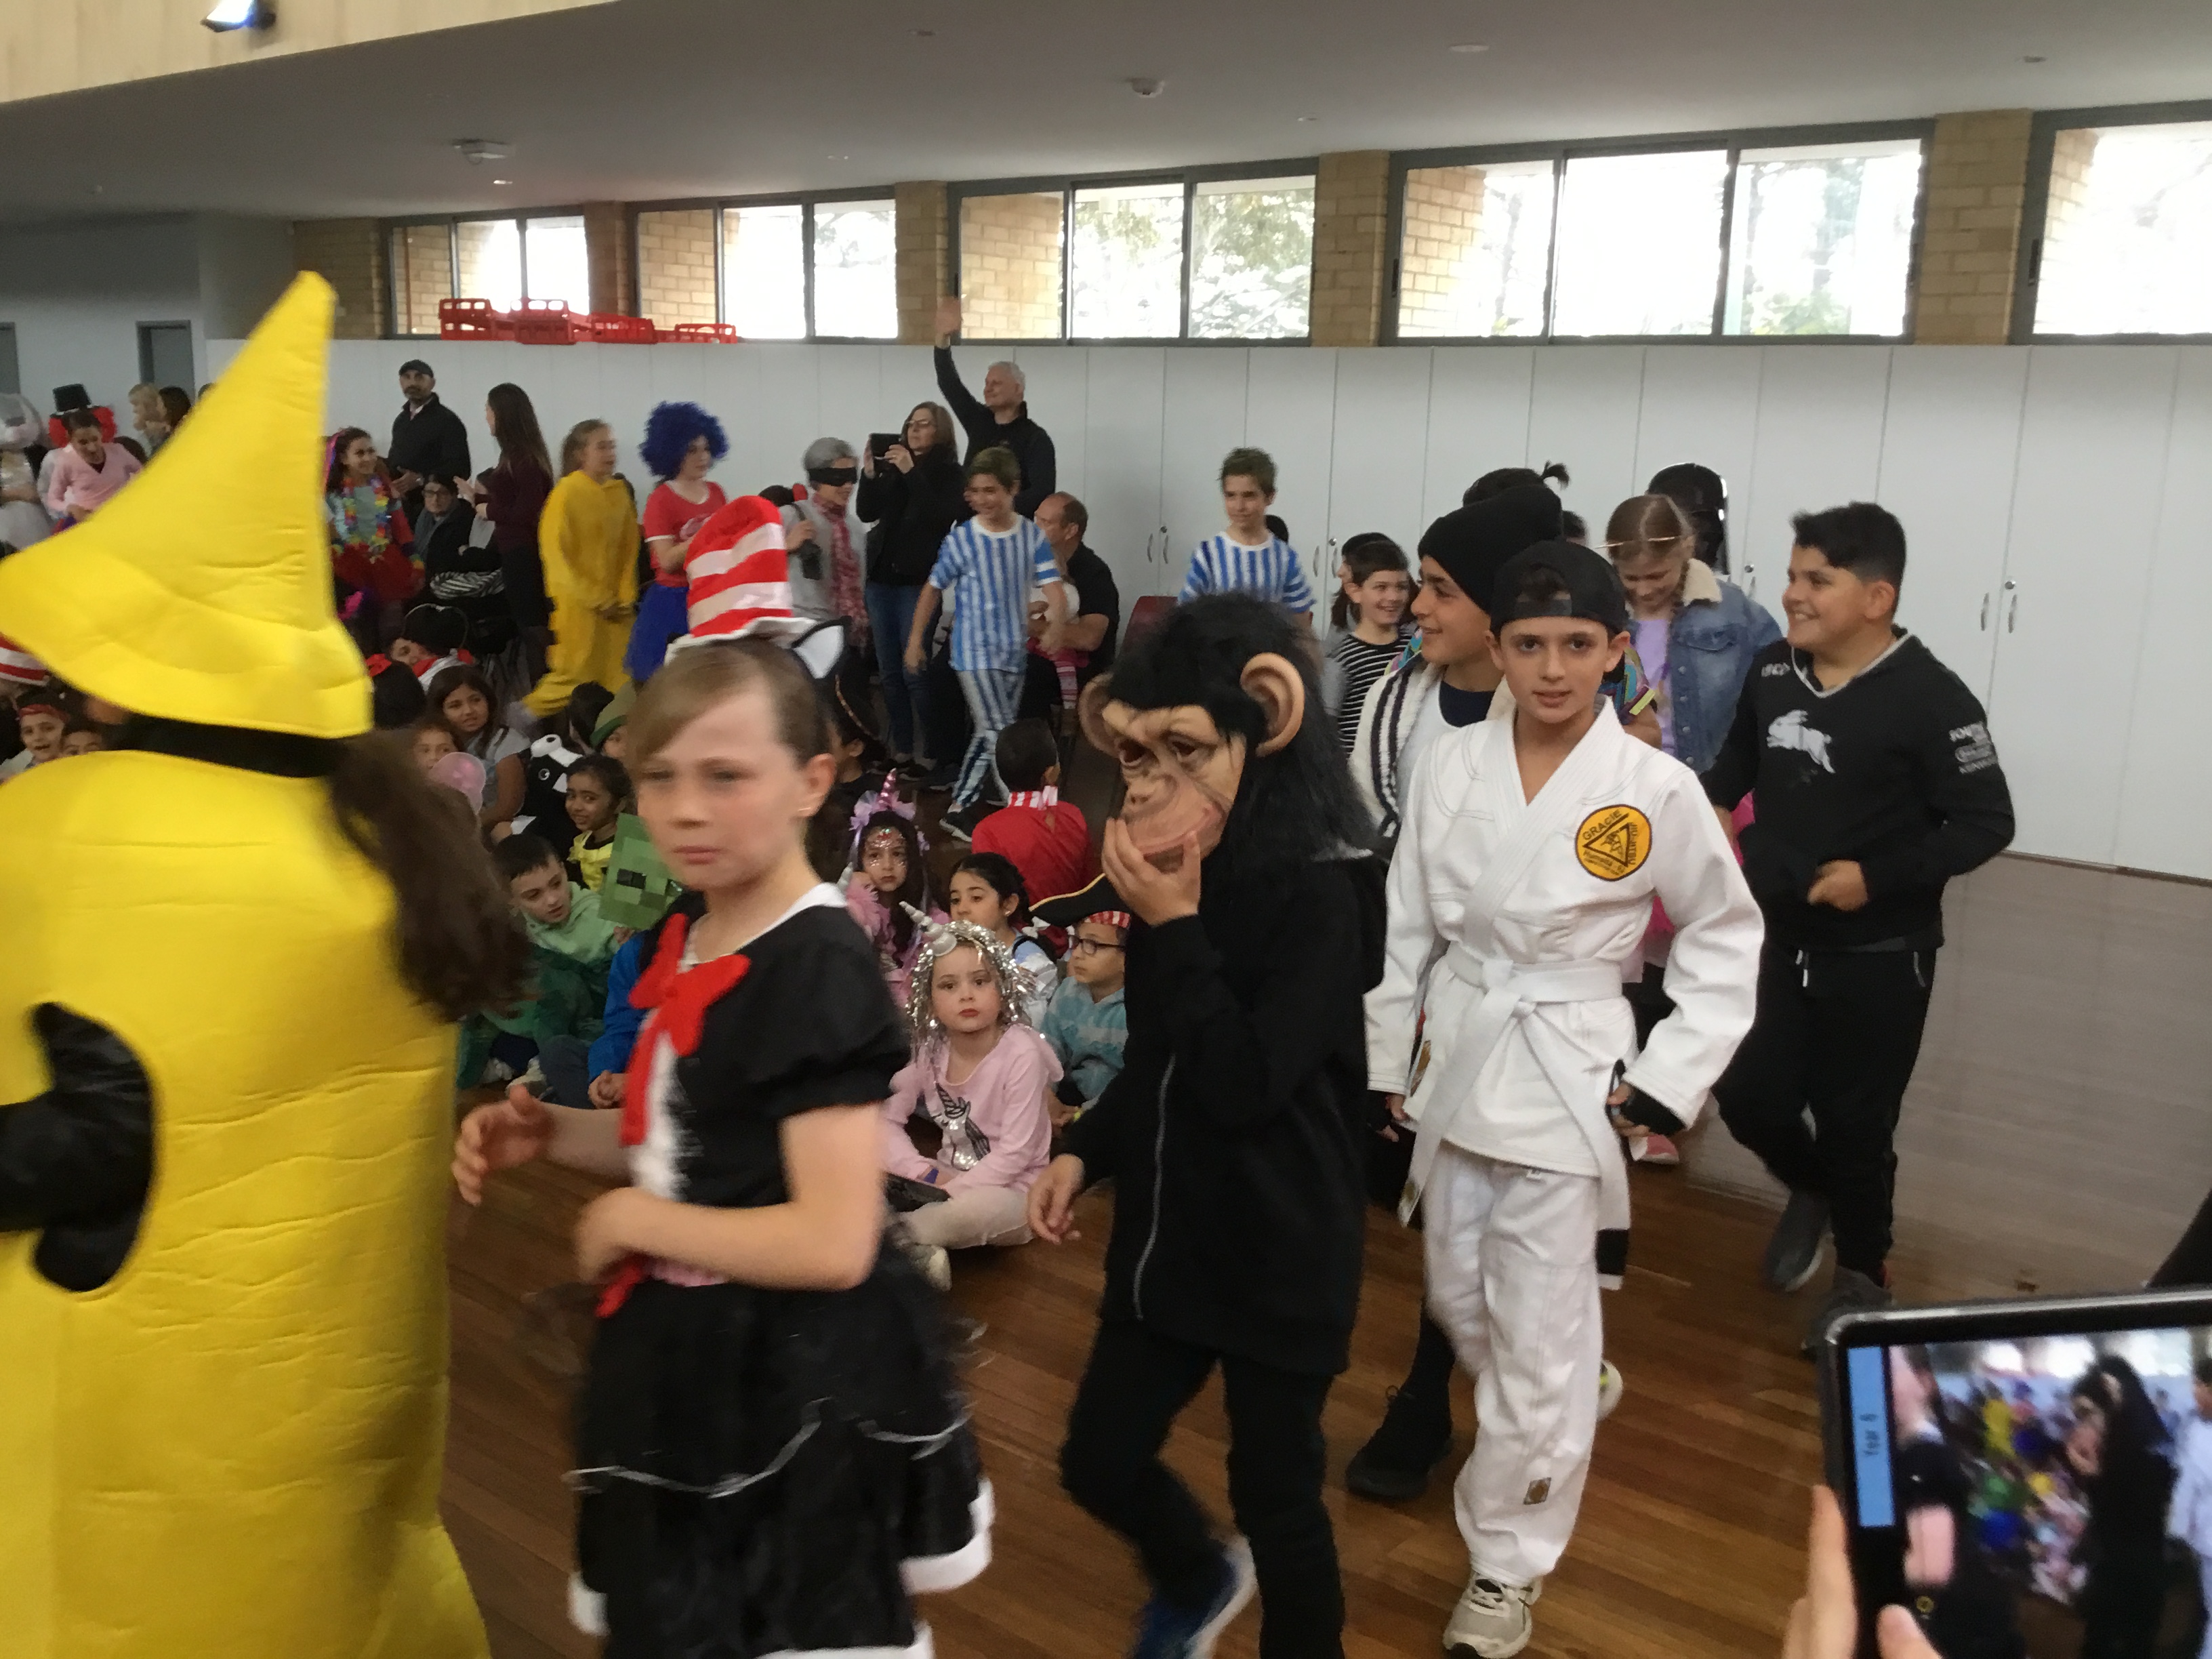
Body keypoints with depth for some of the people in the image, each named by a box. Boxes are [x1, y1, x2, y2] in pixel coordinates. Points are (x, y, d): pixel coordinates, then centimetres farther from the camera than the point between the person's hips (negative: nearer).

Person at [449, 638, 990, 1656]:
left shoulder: (819, 971, -26)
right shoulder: (686, 944, 2)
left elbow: (833, 1244, -29)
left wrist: (632, 1219, -19)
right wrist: (553, 1136, -1)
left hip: (790, 1390, -9)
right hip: (692, 1365, 9)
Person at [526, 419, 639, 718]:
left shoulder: (619, 491, 7)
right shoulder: (567, 492, -8)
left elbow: (629, 548, 10)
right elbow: (556, 553, -10)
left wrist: (625, 598, 0)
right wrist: (598, 600, -12)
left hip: (616, 606, 5)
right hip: (577, 606, -5)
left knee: (617, 683, 2)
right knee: (573, 682, -2)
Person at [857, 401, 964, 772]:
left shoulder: (950, 472, -1)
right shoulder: (891, 465, 9)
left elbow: (942, 516, -17)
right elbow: (866, 513, 3)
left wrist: (911, 472, -20)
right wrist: (869, 473, -11)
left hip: (919, 580, -5)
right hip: (881, 576, 5)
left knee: (915, 671, -10)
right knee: (889, 671, 6)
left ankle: (928, 754, -4)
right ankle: (900, 750, 14)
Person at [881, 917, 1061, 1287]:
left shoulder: (1022, 1053, -20)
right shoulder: (930, 1050, -4)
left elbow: (1015, 1155, -21)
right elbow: (886, 1118, -2)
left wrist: (946, 1192, -24)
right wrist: (925, 1176, -17)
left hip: (1009, 1189, -5)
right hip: (948, 1179, 6)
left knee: (977, 1208, -40)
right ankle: (915, 1252, -21)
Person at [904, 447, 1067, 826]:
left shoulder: (1033, 537, -4)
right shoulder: (959, 540, -8)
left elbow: (1053, 589, -12)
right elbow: (933, 590, 2)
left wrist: (1054, 625, -33)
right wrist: (915, 641, 4)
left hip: (1015, 652, 4)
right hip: (974, 652, -4)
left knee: (989, 734, 14)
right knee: (1001, 734, -9)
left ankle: (961, 805, 28)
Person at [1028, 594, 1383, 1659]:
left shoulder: (1318, 892, -20)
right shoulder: (1187, 875, 0)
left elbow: (1244, 1084, -25)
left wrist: (1174, 928, -25)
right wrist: (1084, 1150, 2)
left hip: (1279, 1257, -7)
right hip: (1166, 1232, 7)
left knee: (1276, 1494, 10)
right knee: (1098, 1463, 16)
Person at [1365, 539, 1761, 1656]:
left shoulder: (1656, 790, -13)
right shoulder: (1449, 767, -5)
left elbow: (1729, 937, -1)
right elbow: (1408, 925, 4)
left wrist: (1671, 1078, -7)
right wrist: (1388, 1061, 6)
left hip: (1569, 1082, -4)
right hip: (1457, 1062, 4)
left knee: (1540, 1342, 3)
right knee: (1461, 1302, 20)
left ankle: (1506, 1565, 25)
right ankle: (1571, 1401, 52)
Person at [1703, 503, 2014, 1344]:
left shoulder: (1929, 698, -18)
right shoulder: (1771, 671, -1)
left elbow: (1985, 823, -13)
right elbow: (1736, 764, 17)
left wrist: (1879, 877, -22)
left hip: (1879, 958, -5)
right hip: (1779, 940, 5)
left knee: (1854, 1124, 6)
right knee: (1748, 1096, 8)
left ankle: (1863, 1276, 31)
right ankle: (1811, 1190, 42)